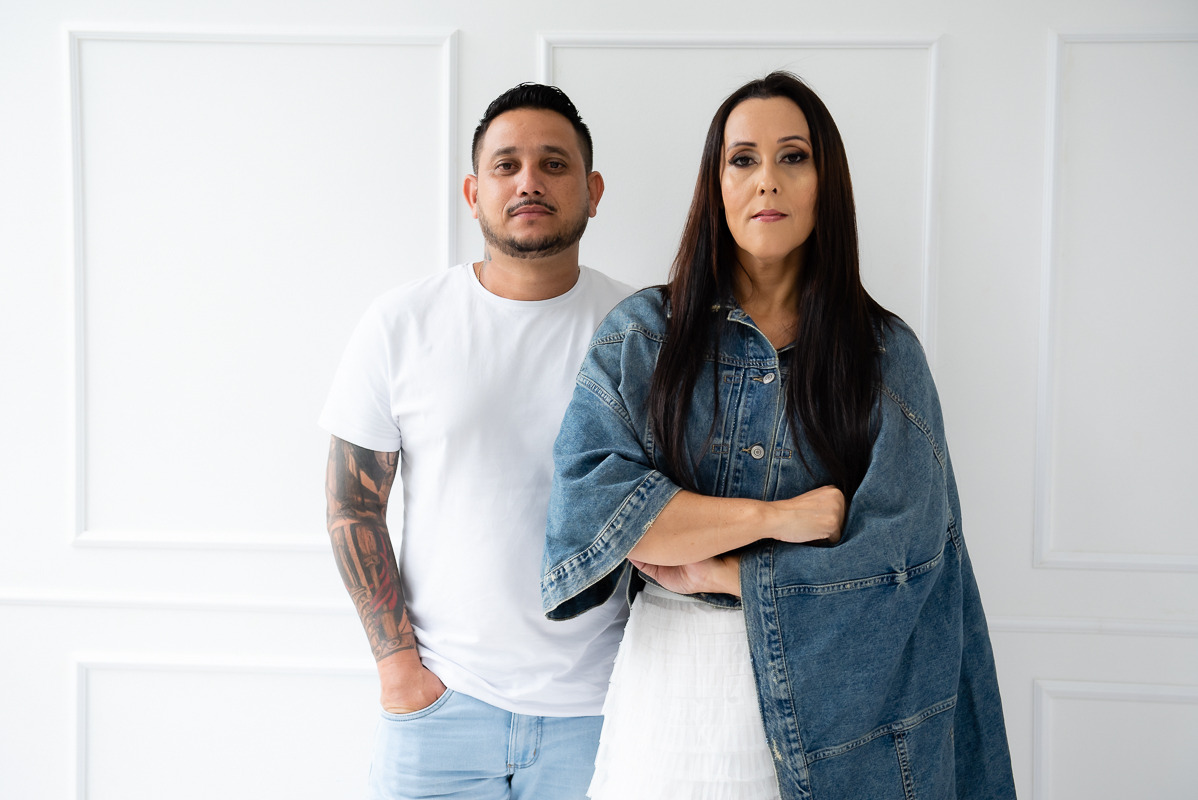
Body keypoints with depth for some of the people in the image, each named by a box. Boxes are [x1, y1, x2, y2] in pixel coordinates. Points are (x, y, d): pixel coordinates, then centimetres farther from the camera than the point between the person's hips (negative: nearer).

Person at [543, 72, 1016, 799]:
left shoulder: (886, 352, -1)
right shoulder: (642, 335, -1)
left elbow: (893, 555, -9)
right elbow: (585, 505, -14)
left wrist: (707, 574, -10)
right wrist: (775, 515, -16)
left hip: (827, 706, 0)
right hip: (672, 691, 1)